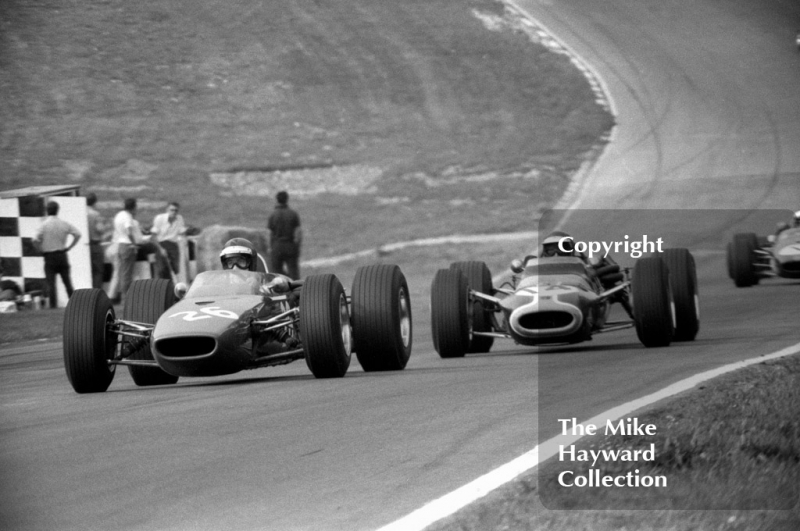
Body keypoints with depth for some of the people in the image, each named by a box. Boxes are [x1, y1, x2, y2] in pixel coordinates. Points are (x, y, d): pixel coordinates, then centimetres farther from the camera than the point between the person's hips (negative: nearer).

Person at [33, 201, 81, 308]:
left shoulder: (44, 224, -9)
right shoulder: (64, 224, 2)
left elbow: (35, 239, -19)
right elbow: (78, 234, -1)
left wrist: (41, 249, -3)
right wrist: (69, 247, 5)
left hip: (49, 256, -3)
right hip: (62, 254, 3)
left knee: (51, 284, -2)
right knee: (67, 282, 11)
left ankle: (53, 306, -7)